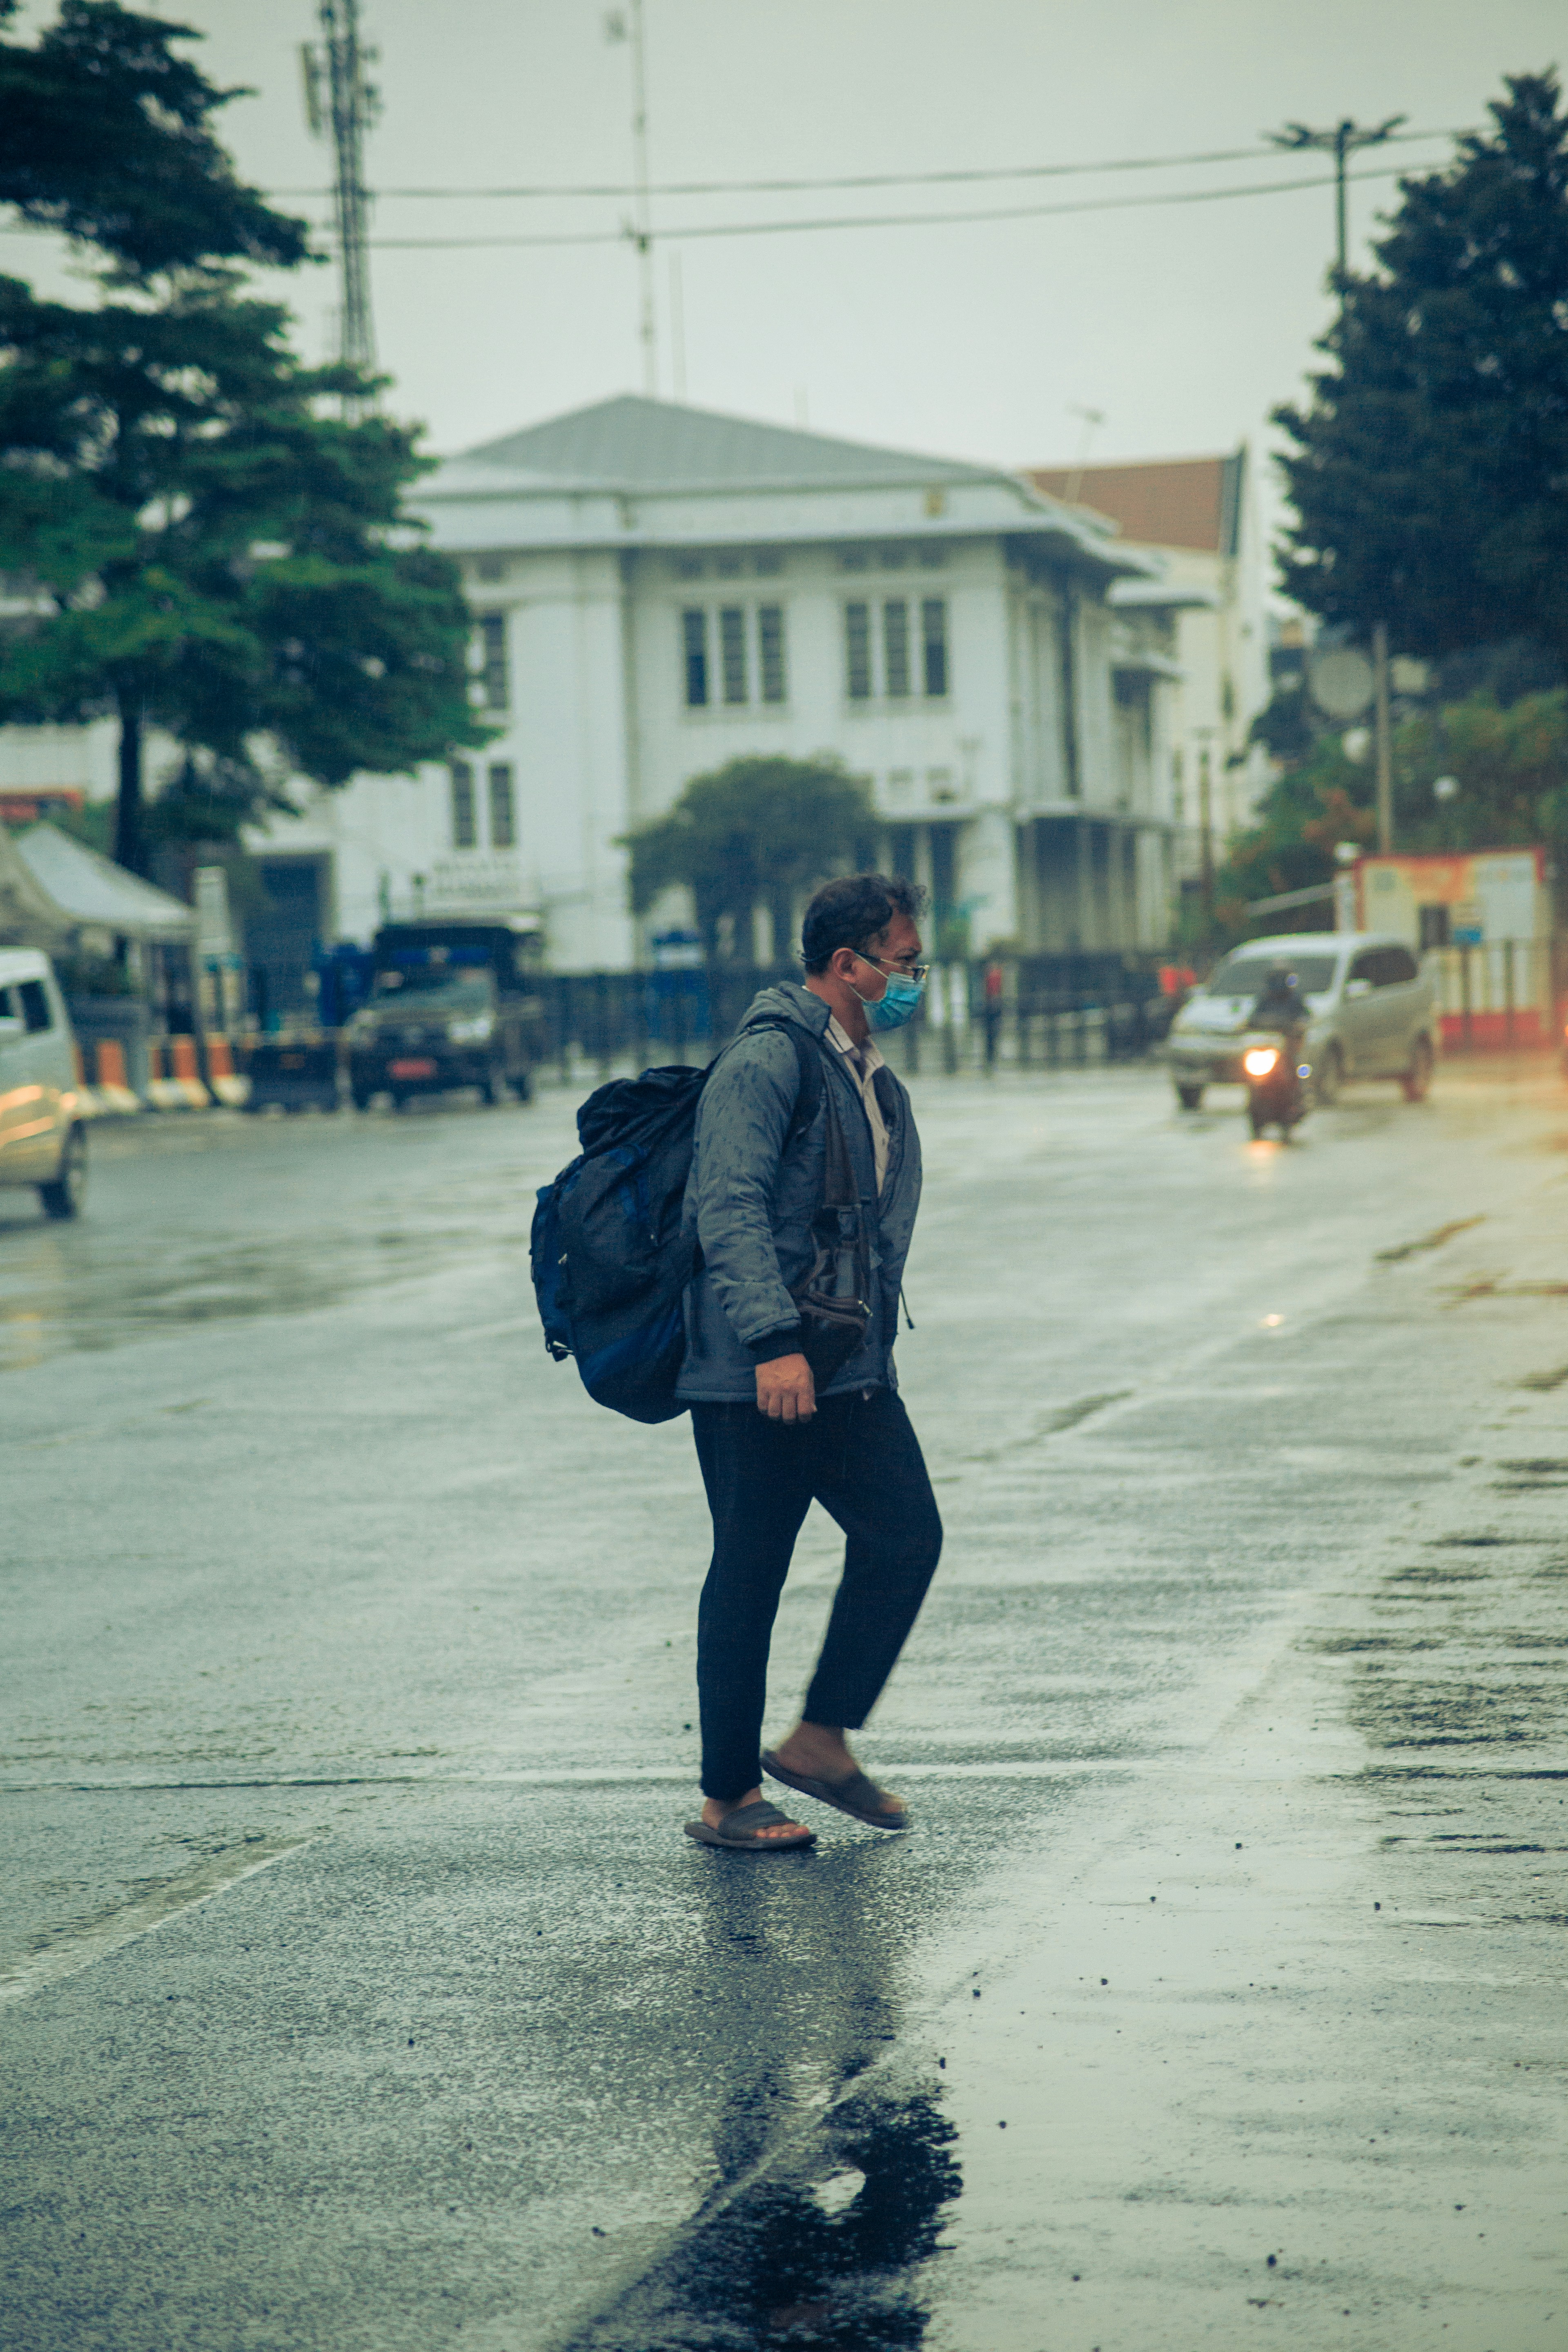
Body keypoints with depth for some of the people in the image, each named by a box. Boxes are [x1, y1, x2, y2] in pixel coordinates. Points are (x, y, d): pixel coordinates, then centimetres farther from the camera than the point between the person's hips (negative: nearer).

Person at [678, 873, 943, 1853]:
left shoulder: (875, 1082, 17)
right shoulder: (765, 1063, -13)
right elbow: (730, 1211, -22)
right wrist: (774, 1340, -29)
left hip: (851, 1370, 9)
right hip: (753, 1377, -9)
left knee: (907, 1536, 2)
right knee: (749, 1580, -1)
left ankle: (822, 1741, 16)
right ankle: (728, 1799, 8)